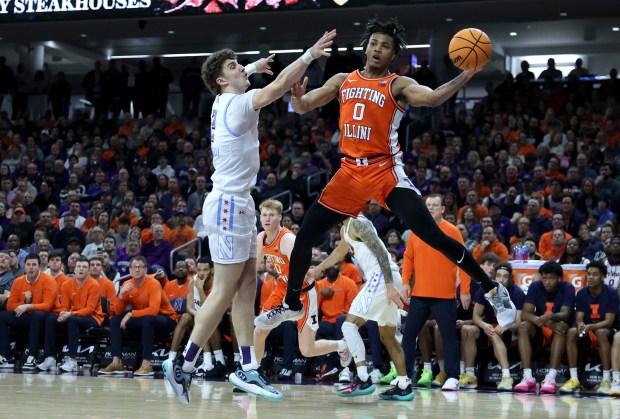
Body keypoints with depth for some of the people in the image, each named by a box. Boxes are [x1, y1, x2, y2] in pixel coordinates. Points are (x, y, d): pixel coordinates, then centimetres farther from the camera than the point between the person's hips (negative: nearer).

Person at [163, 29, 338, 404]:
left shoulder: (225, 103, 12)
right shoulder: (237, 104, -13)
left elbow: (235, 81, 36)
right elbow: (279, 85, -23)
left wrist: (253, 68, 43)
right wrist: (311, 54, -18)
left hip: (238, 204, 10)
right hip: (229, 205, -10)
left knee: (246, 287, 7)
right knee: (225, 292, -8)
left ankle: (249, 369, 7)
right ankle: (183, 366, -5)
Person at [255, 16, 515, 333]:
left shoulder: (398, 85, -3)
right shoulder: (343, 81, 11)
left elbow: (433, 98, -22)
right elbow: (302, 107, 13)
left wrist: (465, 76, -38)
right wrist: (297, 97, -12)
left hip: (385, 171, -5)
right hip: (351, 171, 5)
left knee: (431, 235, -18)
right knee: (304, 236, 6)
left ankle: (493, 292, -10)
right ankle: (292, 305, 27)